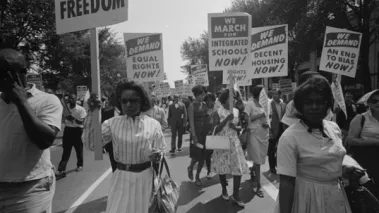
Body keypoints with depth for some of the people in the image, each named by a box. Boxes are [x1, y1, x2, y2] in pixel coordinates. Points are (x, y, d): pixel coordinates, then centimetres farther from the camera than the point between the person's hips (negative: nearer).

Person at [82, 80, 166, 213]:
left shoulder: (153, 124, -6)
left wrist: (157, 156, -23)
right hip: (121, 178, 0)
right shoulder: (112, 123, -3)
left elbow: (161, 151, 1)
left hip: (145, 177, 0)